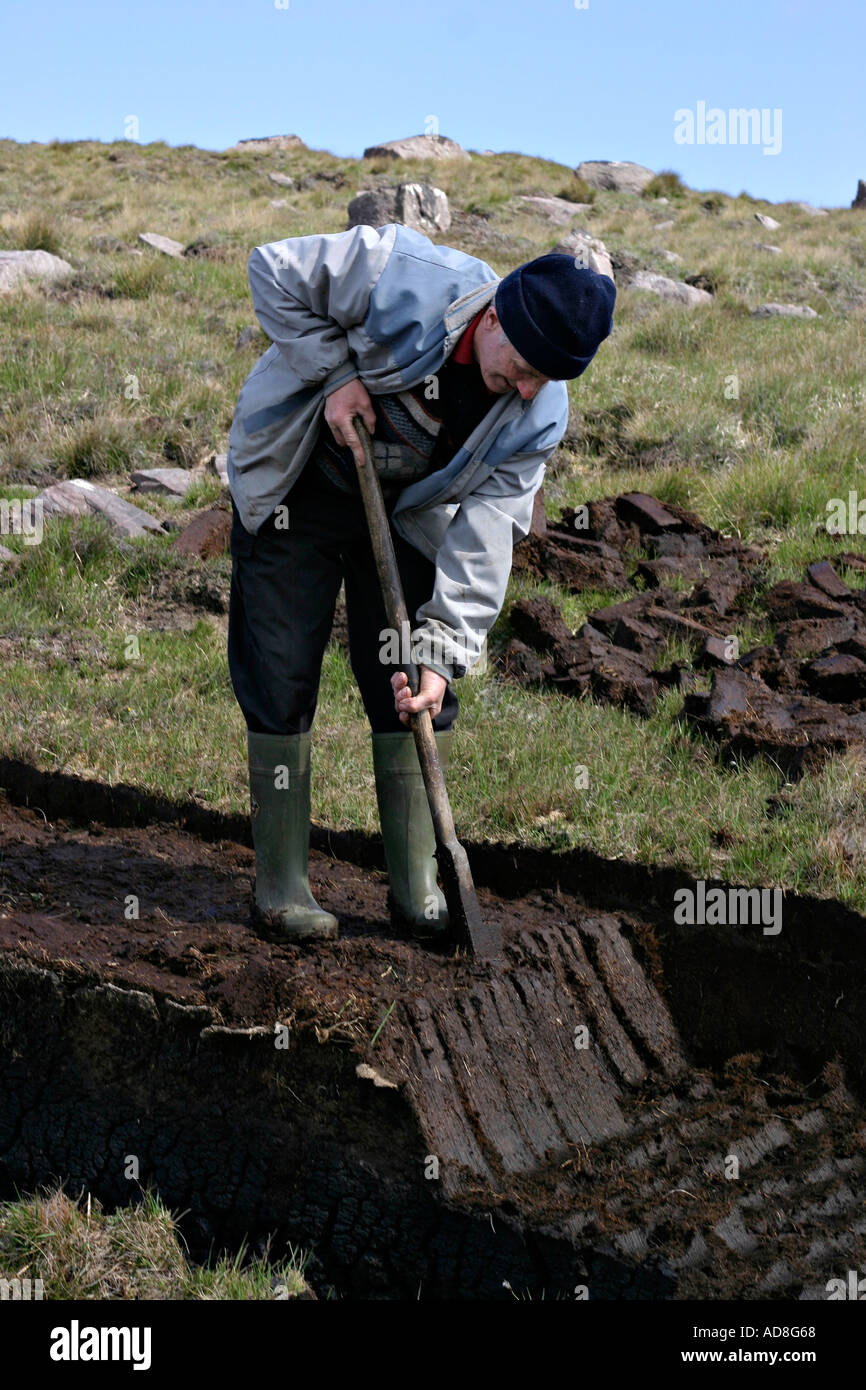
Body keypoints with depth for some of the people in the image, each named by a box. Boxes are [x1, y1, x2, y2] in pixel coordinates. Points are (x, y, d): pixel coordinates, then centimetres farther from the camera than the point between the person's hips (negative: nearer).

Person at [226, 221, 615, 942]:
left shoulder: (540, 416, -18)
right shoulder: (403, 274, -29)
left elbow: (486, 529, -18)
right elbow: (274, 270, -18)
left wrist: (444, 650, -25)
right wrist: (334, 372, -24)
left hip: (407, 511, 3)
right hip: (296, 488, -3)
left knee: (413, 687, 0)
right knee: (281, 681, -3)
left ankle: (417, 884, 13)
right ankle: (280, 883, 8)